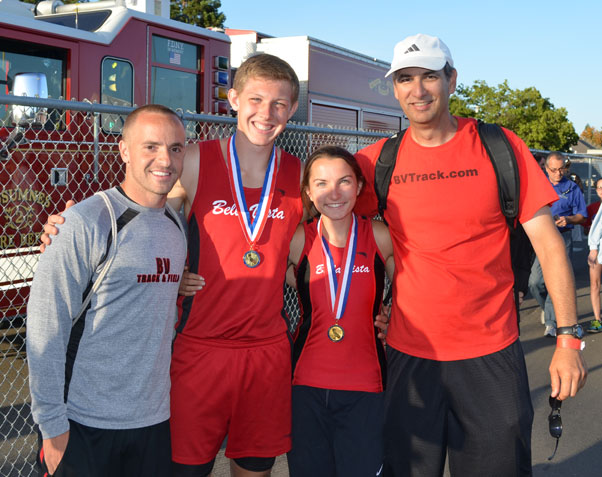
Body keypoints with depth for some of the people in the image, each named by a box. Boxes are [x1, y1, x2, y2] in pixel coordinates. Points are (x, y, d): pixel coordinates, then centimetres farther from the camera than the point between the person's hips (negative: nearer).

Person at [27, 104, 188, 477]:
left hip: (155, 420, 6)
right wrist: (52, 424, -14)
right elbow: (45, 328, -14)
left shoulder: (177, 226, 7)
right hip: (85, 427, -6)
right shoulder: (86, 222, -13)